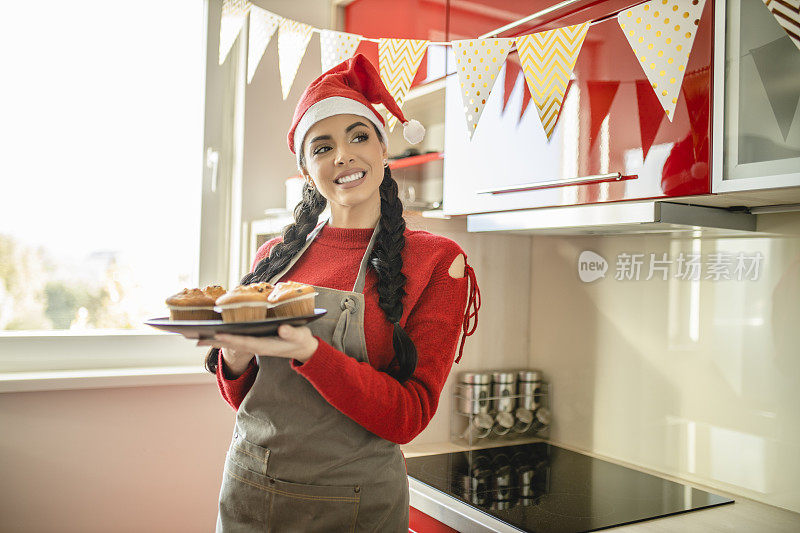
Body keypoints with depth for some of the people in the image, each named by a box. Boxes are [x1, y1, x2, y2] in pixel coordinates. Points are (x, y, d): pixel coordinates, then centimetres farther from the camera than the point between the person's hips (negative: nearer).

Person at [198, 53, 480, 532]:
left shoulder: (435, 260, -9)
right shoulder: (275, 257, 1)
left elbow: (409, 417, -15)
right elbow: (245, 399, 7)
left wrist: (307, 351, -29)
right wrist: (236, 358, -15)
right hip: (245, 492, 4)